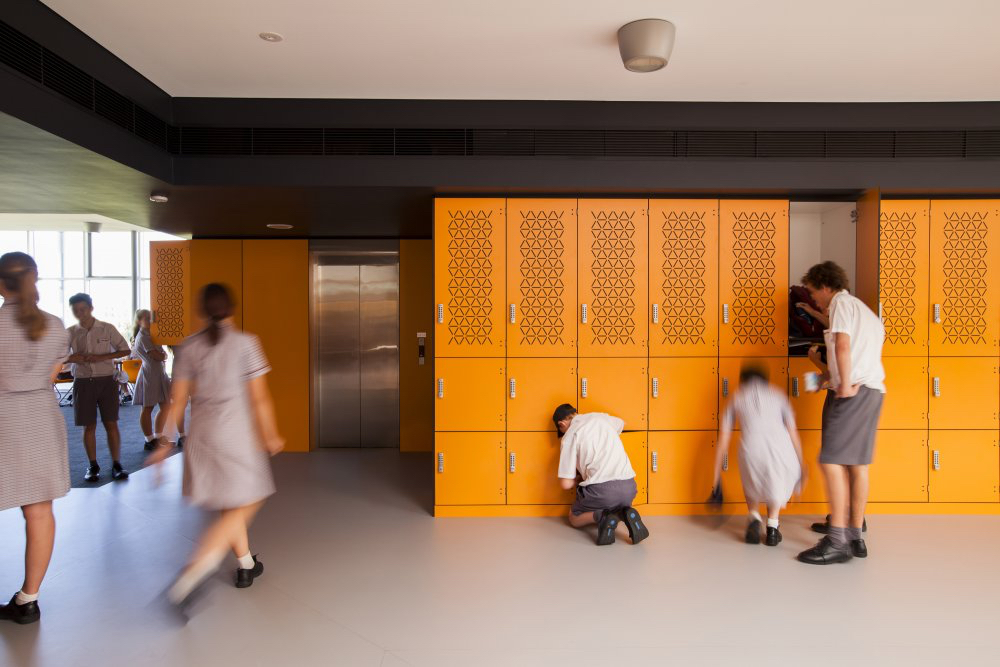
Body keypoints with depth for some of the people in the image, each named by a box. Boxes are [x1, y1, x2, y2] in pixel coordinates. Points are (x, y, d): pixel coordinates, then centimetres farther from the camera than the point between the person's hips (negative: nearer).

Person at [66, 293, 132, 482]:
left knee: (111, 423, -2)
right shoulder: (71, 333, 5)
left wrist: (101, 357, -13)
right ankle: (93, 466, 17)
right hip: (83, 382, 2)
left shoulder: (107, 329, 0)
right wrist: (70, 358, -12)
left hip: (106, 380, -1)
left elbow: (126, 350, 1)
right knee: (89, 426, 6)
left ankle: (116, 465, 4)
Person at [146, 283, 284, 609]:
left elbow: (177, 399, 3)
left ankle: (246, 565, 32)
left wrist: (165, 441, 10)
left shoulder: (191, 345, 3)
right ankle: (195, 570, -12)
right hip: (236, 435, -5)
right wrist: (271, 435, 3)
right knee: (243, 507, 4)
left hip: (201, 435, 6)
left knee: (230, 503, 20)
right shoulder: (245, 343, -9)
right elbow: (259, 398, -8)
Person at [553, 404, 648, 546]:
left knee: (574, 519, 24)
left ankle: (602, 516, -6)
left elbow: (566, 484, -2)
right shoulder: (600, 416, 15)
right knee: (618, 508, 37)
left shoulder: (569, 437, 1)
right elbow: (620, 424, 42)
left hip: (601, 490, -5)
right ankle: (626, 515, 3)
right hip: (629, 486, 5)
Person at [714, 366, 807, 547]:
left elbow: (724, 439, 24)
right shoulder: (777, 394, 27)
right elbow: (793, 433, 24)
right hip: (780, 448, 1)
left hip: (752, 449, -1)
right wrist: (801, 465, 35)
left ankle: (754, 518, 11)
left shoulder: (737, 397, 26)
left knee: (751, 483, 32)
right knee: (778, 481, 33)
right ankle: (772, 528, 23)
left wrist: (717, 472, 29)